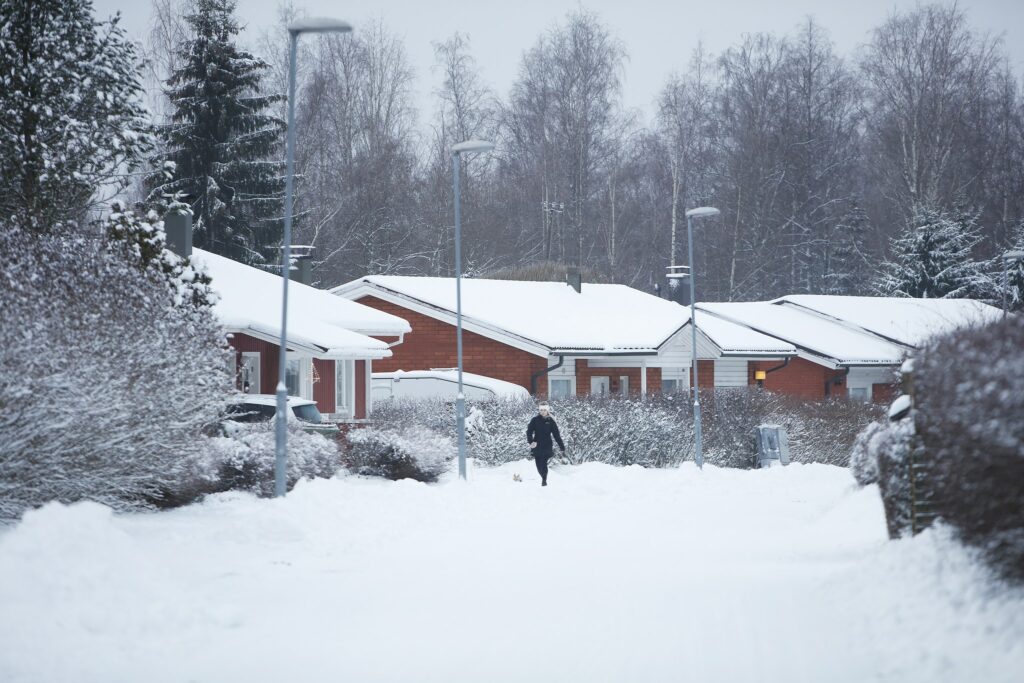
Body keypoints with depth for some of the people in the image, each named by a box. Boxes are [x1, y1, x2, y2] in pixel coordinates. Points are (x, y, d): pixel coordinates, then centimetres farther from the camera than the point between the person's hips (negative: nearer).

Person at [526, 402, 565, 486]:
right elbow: (529, 431, -3)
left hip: (547, 446, -2)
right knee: (538, 464, 7)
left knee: (543, 463, -14)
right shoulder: (535, 420, 2)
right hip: (537, 446, 2)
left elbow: (556, 435, 2)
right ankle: (543, 478, 30)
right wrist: (530, 441, -21)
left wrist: (562, 447, -1)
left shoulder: (551, 421, 1)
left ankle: (544, 480, 1)